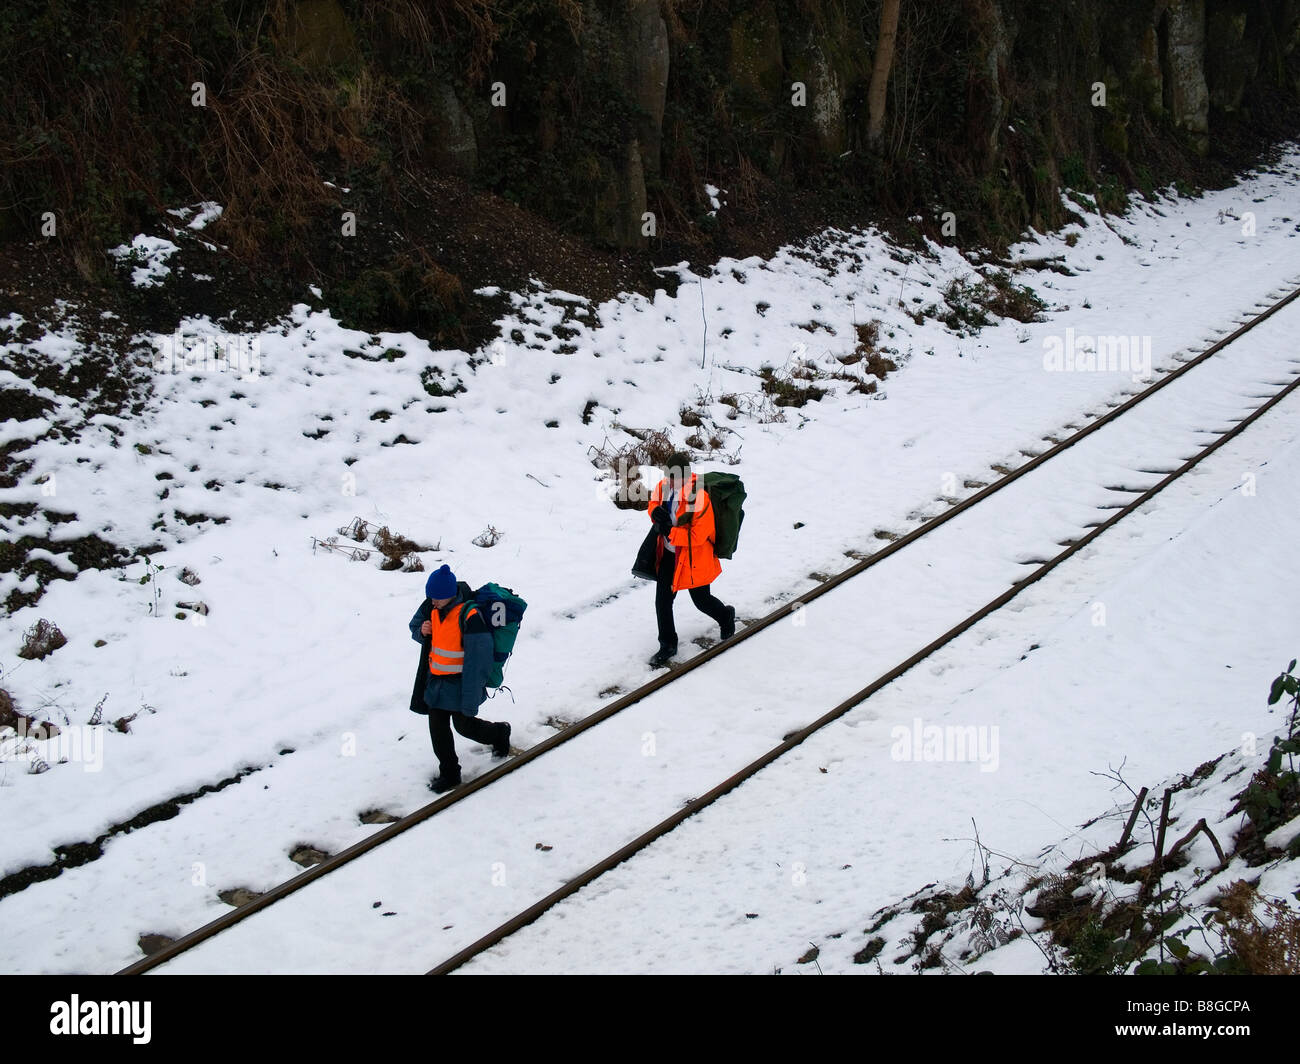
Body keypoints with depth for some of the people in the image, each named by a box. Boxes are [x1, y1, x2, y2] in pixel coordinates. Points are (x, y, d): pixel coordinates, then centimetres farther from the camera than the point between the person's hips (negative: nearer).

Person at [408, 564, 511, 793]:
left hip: (460, 681, -7)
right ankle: (449, 773, 25)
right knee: (437, 726, 9)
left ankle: (500, 733, 39)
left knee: (465, 725, 9)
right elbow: (415, 625, 17)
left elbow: (477, 661, -25)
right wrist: (421, 631, -11)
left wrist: (470, 699, -25)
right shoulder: (432, 607, -5)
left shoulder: (470, 616, -27)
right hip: (436, 679, 7)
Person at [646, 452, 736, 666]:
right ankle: (667, 646, 21)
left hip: (693, 558, -5)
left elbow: (697, 535, -27)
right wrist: (656, 512, -11)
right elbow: (654, 502, 13)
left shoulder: (699, 498, -29)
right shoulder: (664, 486, -9)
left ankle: (726, 616, 48)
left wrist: (669, 532, -27)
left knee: (701, 600, 14)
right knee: (662, 601, 5)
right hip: (669, 554, 5)